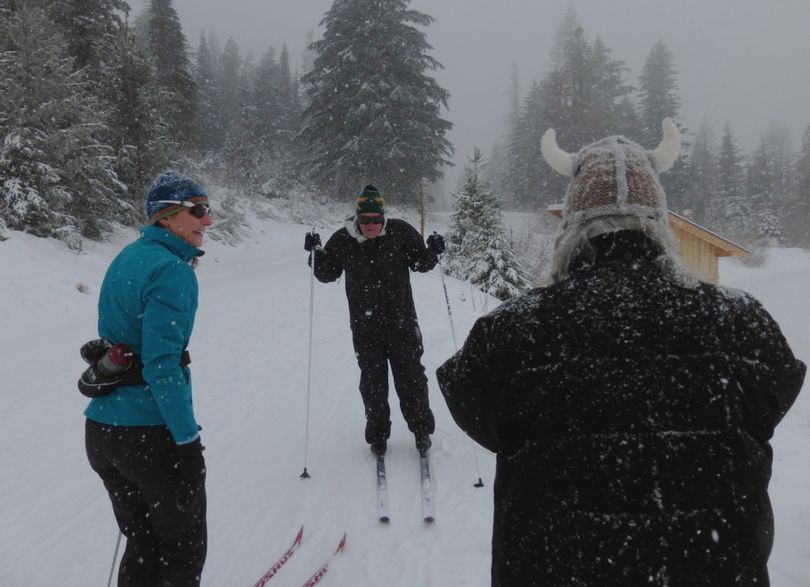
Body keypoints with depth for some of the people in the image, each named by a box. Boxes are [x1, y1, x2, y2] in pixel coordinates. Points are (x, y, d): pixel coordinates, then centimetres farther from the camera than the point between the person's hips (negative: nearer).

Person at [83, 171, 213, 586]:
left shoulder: (126, 259, 10)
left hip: (100, 431, 8)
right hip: (153, 432, -8)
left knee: (143, 546, 22)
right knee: (184, 549, 13)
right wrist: (188, 443, -19)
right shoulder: (172, 270, -16)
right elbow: (161, 365, -23)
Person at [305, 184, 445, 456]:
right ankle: (377, 433, 30)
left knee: (410, 377, 11)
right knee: (372, 382, 11)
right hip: (364, 326, 1)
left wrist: (433, 251, -16)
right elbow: (327, 274, 7)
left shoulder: (400, 232, -10)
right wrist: (317, 253, -9)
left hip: (401, 322, -1)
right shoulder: (342, 240, -6)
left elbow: (420, 263, 3)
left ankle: (421, 428, 31)